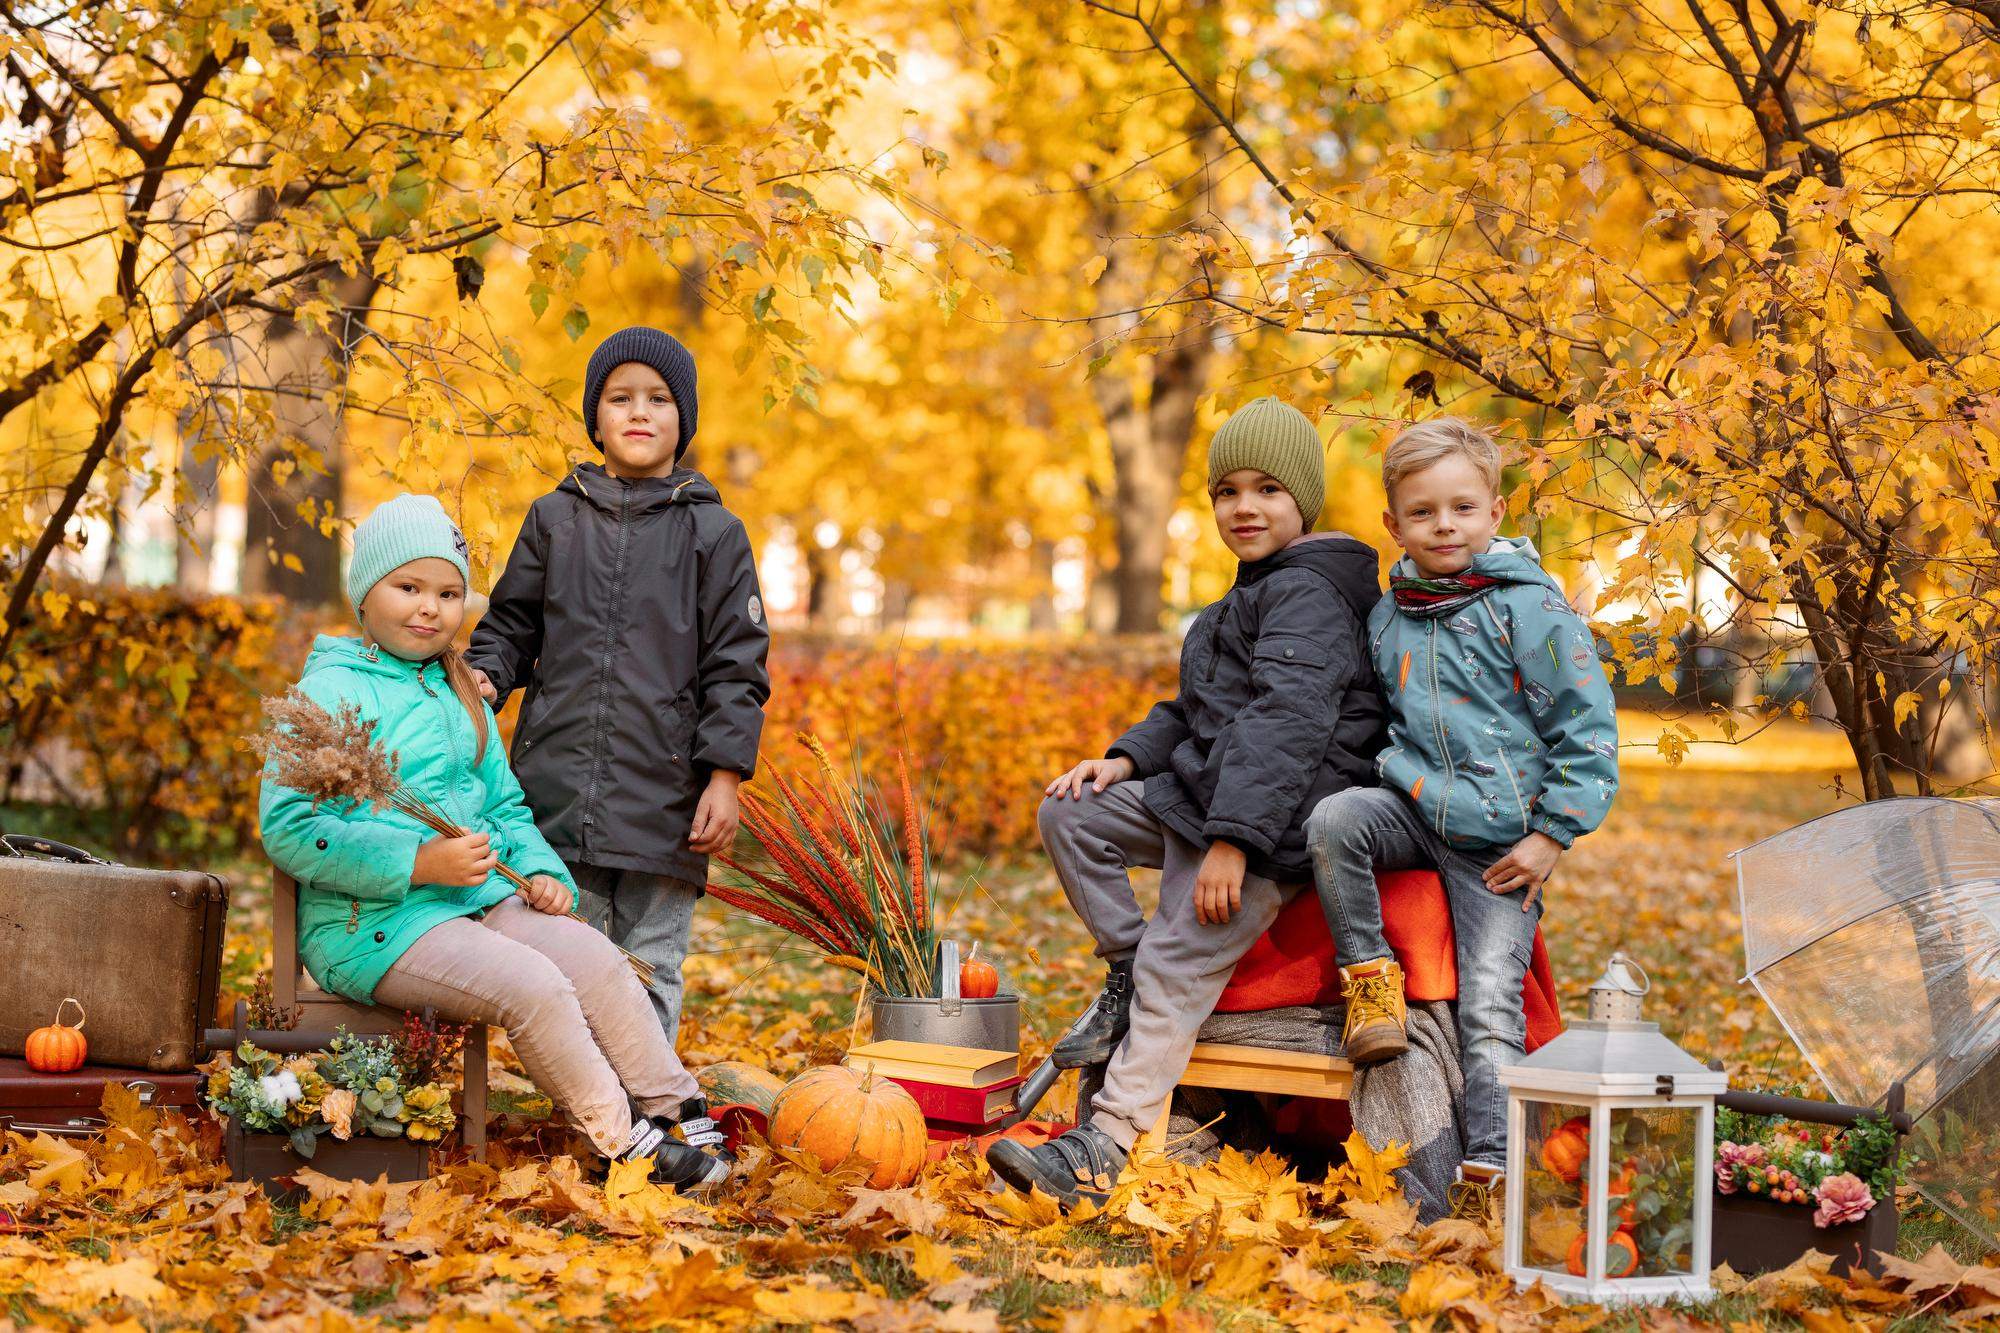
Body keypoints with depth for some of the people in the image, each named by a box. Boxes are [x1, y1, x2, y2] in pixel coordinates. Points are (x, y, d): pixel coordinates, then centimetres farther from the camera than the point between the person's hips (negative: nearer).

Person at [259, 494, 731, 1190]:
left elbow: (506, 806, 26)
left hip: (481, 899, 7)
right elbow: (288, 829, -16)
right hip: (374, 923, -7)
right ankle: (623, 1144, -15)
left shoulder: (460, 696, 19)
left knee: (596, 959, -15)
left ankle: (681, 1114, -9)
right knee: (534, 987, -25)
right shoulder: (329, 691, -7)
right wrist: (419, 861, -22)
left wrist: (541, 871, 4)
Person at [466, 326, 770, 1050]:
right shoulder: (554, 518, 12)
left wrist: (725, 776, -5)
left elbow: (736, 666, 2)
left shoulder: (714, 533, 5)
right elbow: (512, 624, 16)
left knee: (651, 970, 3)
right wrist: (481, 677, -6)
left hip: (664, 798, -2)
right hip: (557, 789, 2)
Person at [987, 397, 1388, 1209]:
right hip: (1198, 794, 10)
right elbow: (1195, 711, 25)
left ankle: (1102, 1151, -19)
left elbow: (1288, 722, -24)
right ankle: (1125, 971, 11)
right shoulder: (1255, 596, 22)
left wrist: (1233, 839, -30)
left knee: (1176, 967, -17)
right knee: (1069, 813, 6)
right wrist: (1128, 757, 6)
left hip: (1274, 819, -10)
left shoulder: (1307, 594, -12)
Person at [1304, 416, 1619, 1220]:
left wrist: (1551, 835, -10)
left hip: (1500, 840, -4)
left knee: (1489, 1001, -11)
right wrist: (1394, 777, 10)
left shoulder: (1529, 607, -7)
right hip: (1413, 811, 4)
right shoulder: (1386, 619, 9)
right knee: (1332, 820, -28)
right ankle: (1369, 974, -9)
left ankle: (1488, 1169, -7)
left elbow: (1587, 725, -7)